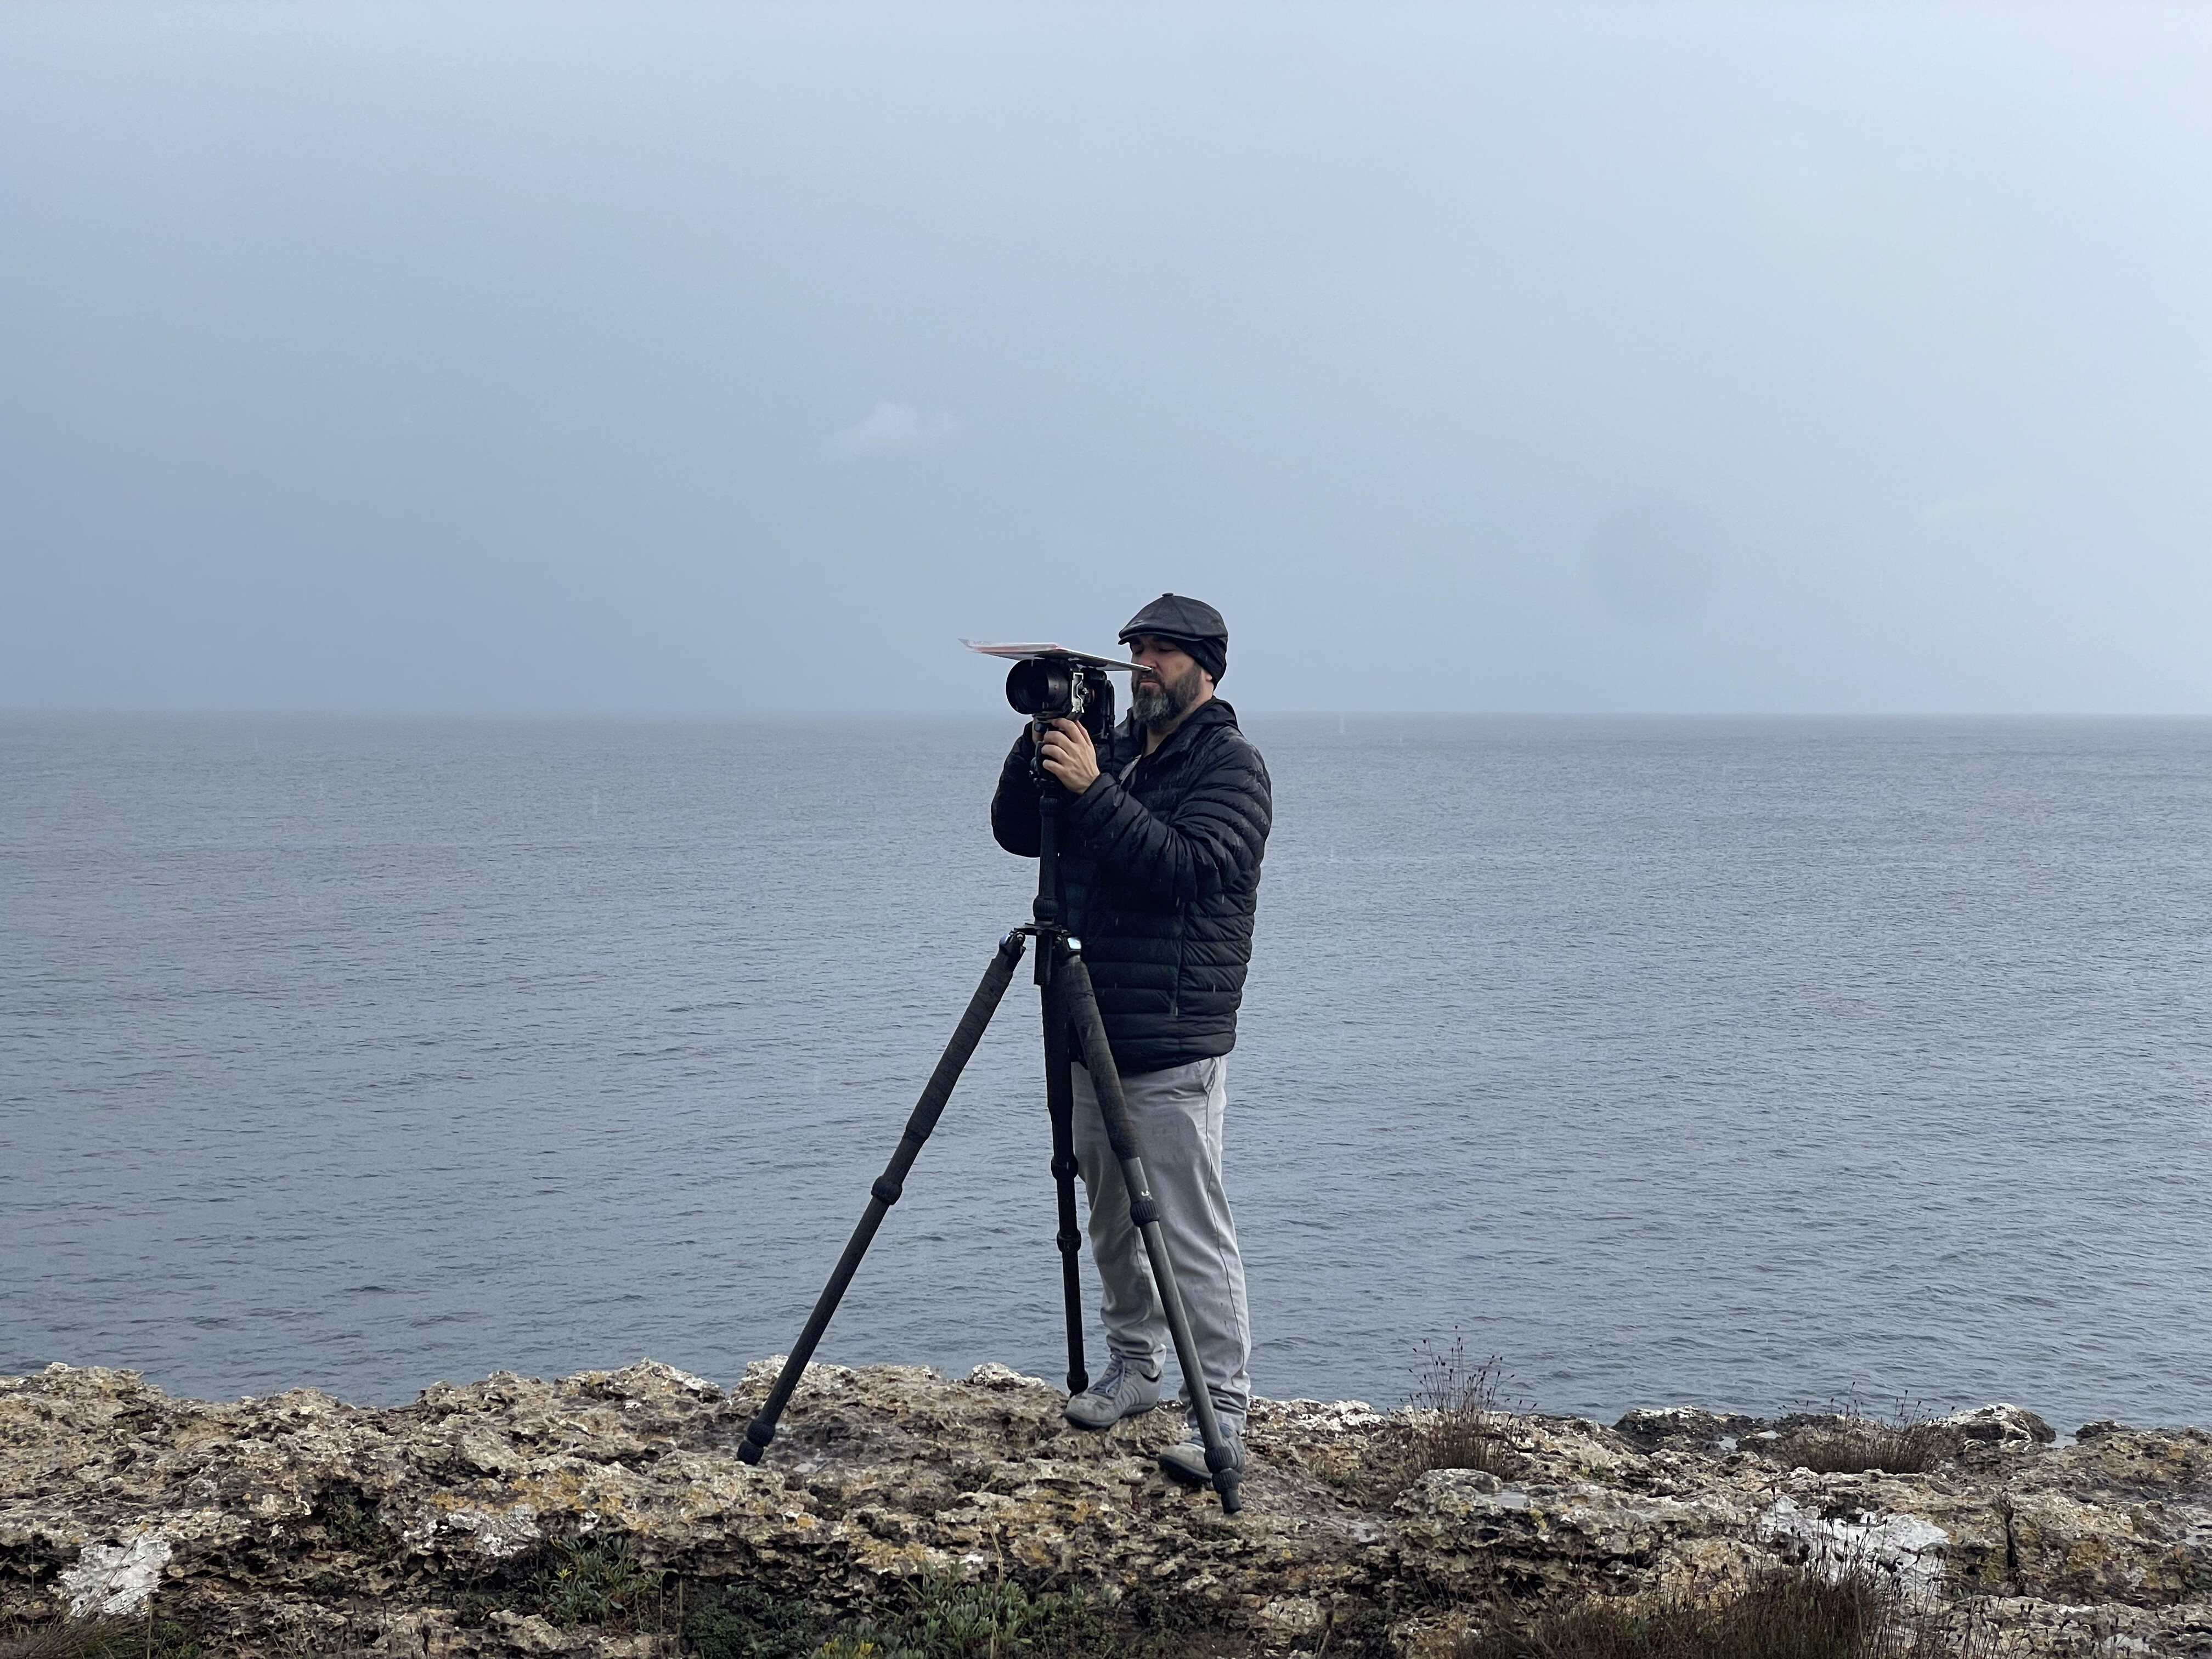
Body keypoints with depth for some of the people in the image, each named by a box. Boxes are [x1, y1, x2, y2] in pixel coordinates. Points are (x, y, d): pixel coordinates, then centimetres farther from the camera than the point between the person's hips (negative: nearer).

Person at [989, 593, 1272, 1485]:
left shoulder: (1231, 766, -7)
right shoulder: (1112, 751, 14)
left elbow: (1185, 866, -21)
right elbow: (1015, 832, 9)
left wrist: (1093, 790, -25)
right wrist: (1042, 740, -6)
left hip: (1175, 1051, -7)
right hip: (1093, 1038, 7)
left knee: (1194, 1235, -8)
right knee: (1111, 1222, 16)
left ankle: (1222, 1413, -4)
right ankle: (1134, 1368, 31)